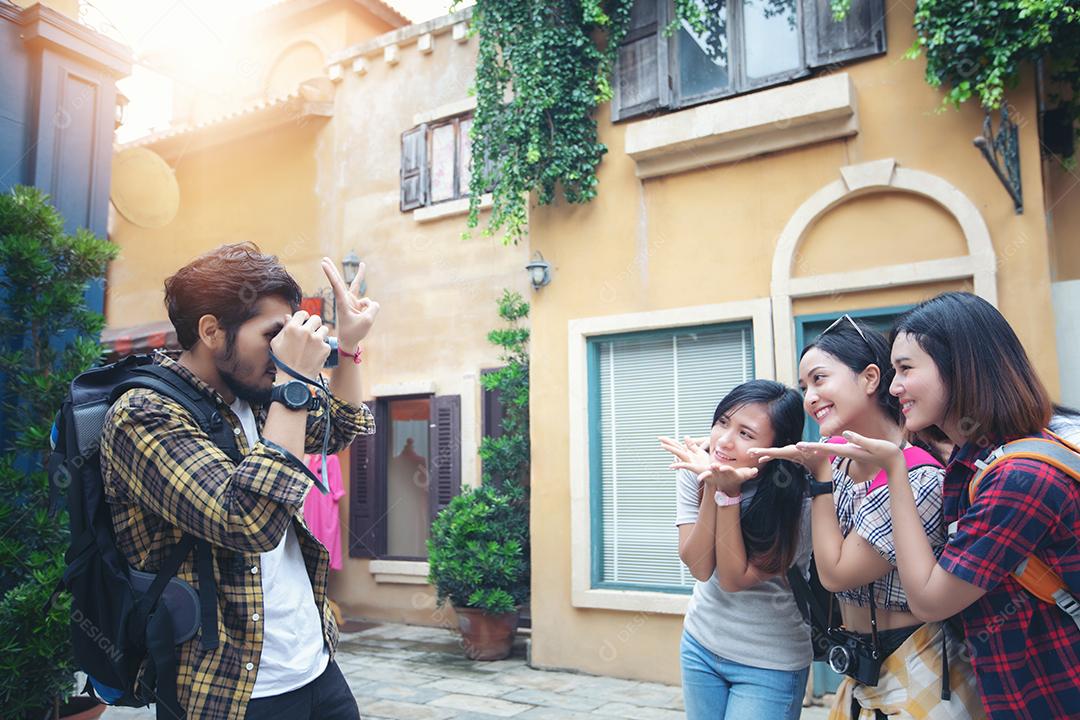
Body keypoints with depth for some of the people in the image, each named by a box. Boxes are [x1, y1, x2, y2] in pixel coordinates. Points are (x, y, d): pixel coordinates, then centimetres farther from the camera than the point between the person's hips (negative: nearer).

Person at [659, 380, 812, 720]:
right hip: (701, 644, 4)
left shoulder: (797, 501, -23)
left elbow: (734, 579, -24)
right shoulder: (696, 472, -11)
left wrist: (729, 493, -32)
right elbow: (700, 567, -18)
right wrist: (712, 486, -29)